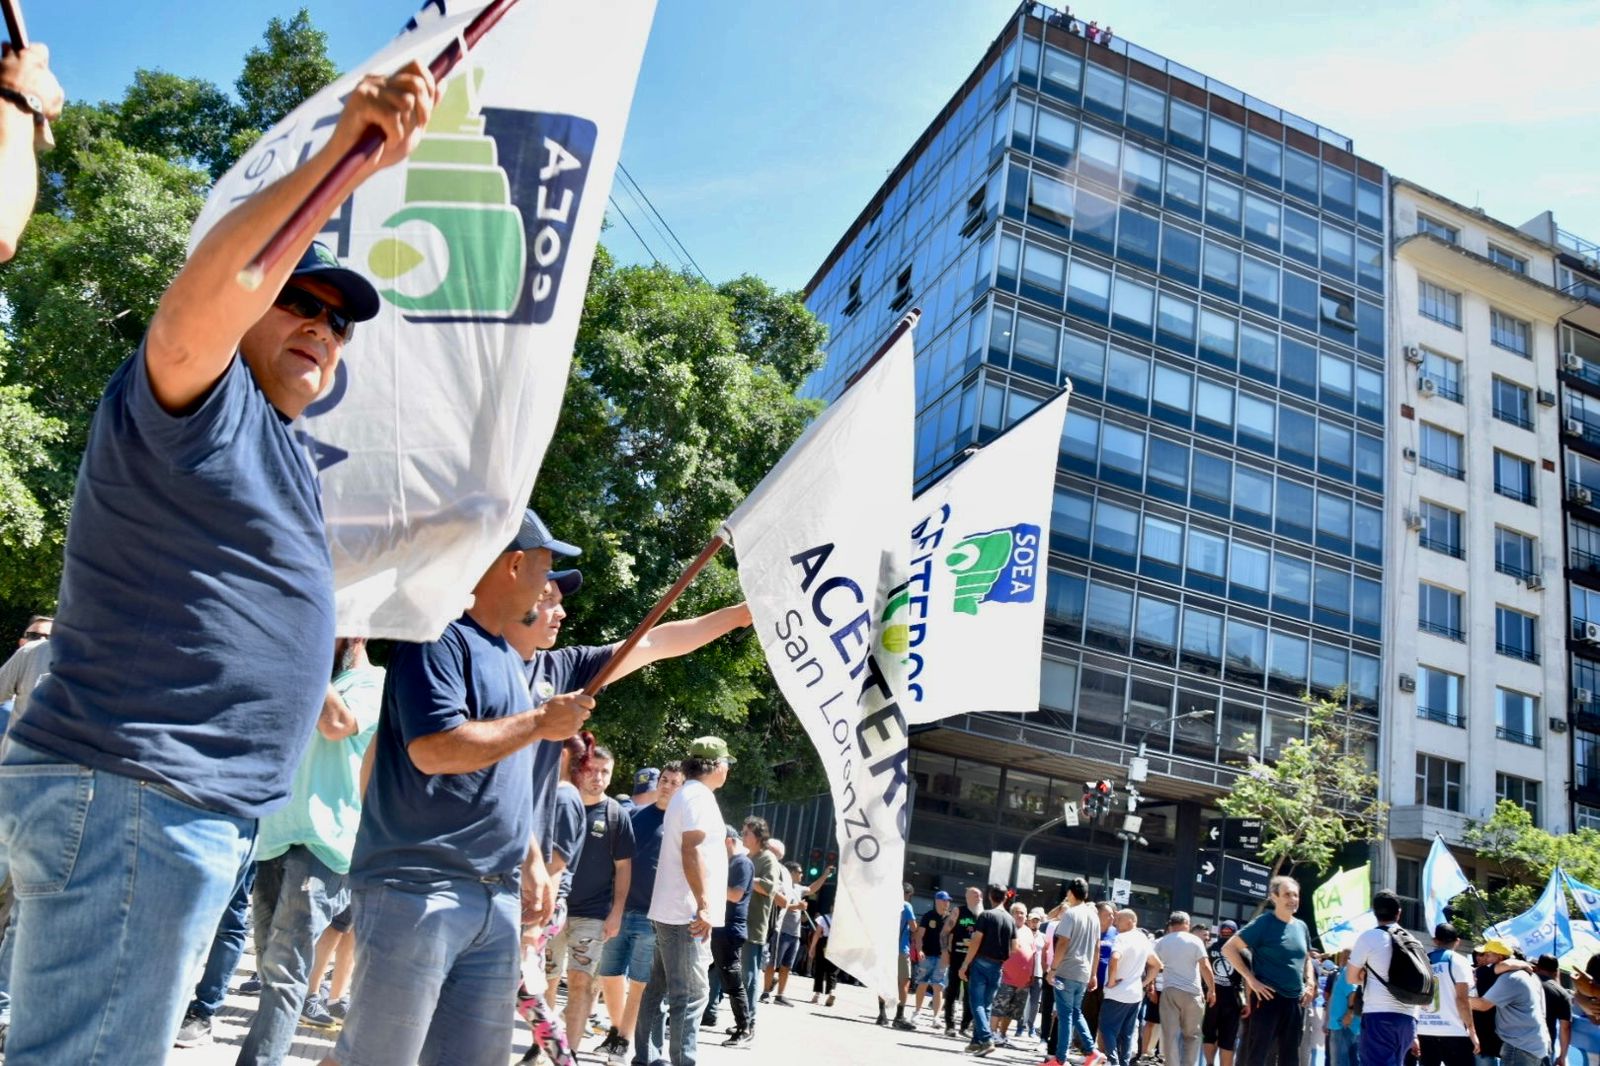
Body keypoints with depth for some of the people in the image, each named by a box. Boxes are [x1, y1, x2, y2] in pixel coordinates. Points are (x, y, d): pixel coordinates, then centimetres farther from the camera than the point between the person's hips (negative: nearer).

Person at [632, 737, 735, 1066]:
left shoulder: (685, 795, 19)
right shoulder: (699, 796, -12)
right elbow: (691, 850, -22)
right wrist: (704, 904, -24)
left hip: (671, 912, 10)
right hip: (686, 913, -10)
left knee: (660, 989, 13)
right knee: (691, 993, -8)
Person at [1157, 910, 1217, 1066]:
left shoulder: (1161, 942, 8)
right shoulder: (1194, 941, -1)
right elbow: (1205, 967, -7)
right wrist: (1211, 989, 1)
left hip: (1169, 991, 2)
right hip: (1192, 993, -2)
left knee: (1170, 1034, 3)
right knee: (1191, 1034, 10)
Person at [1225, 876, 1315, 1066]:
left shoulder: (1301, 926, 10)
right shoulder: (1264, 923, -10)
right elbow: (1229, 948, -12)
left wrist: (1310, 983, 9)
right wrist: (1251, 980, -17)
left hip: (1295, 1002, 7)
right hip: (1268, 999, -7)